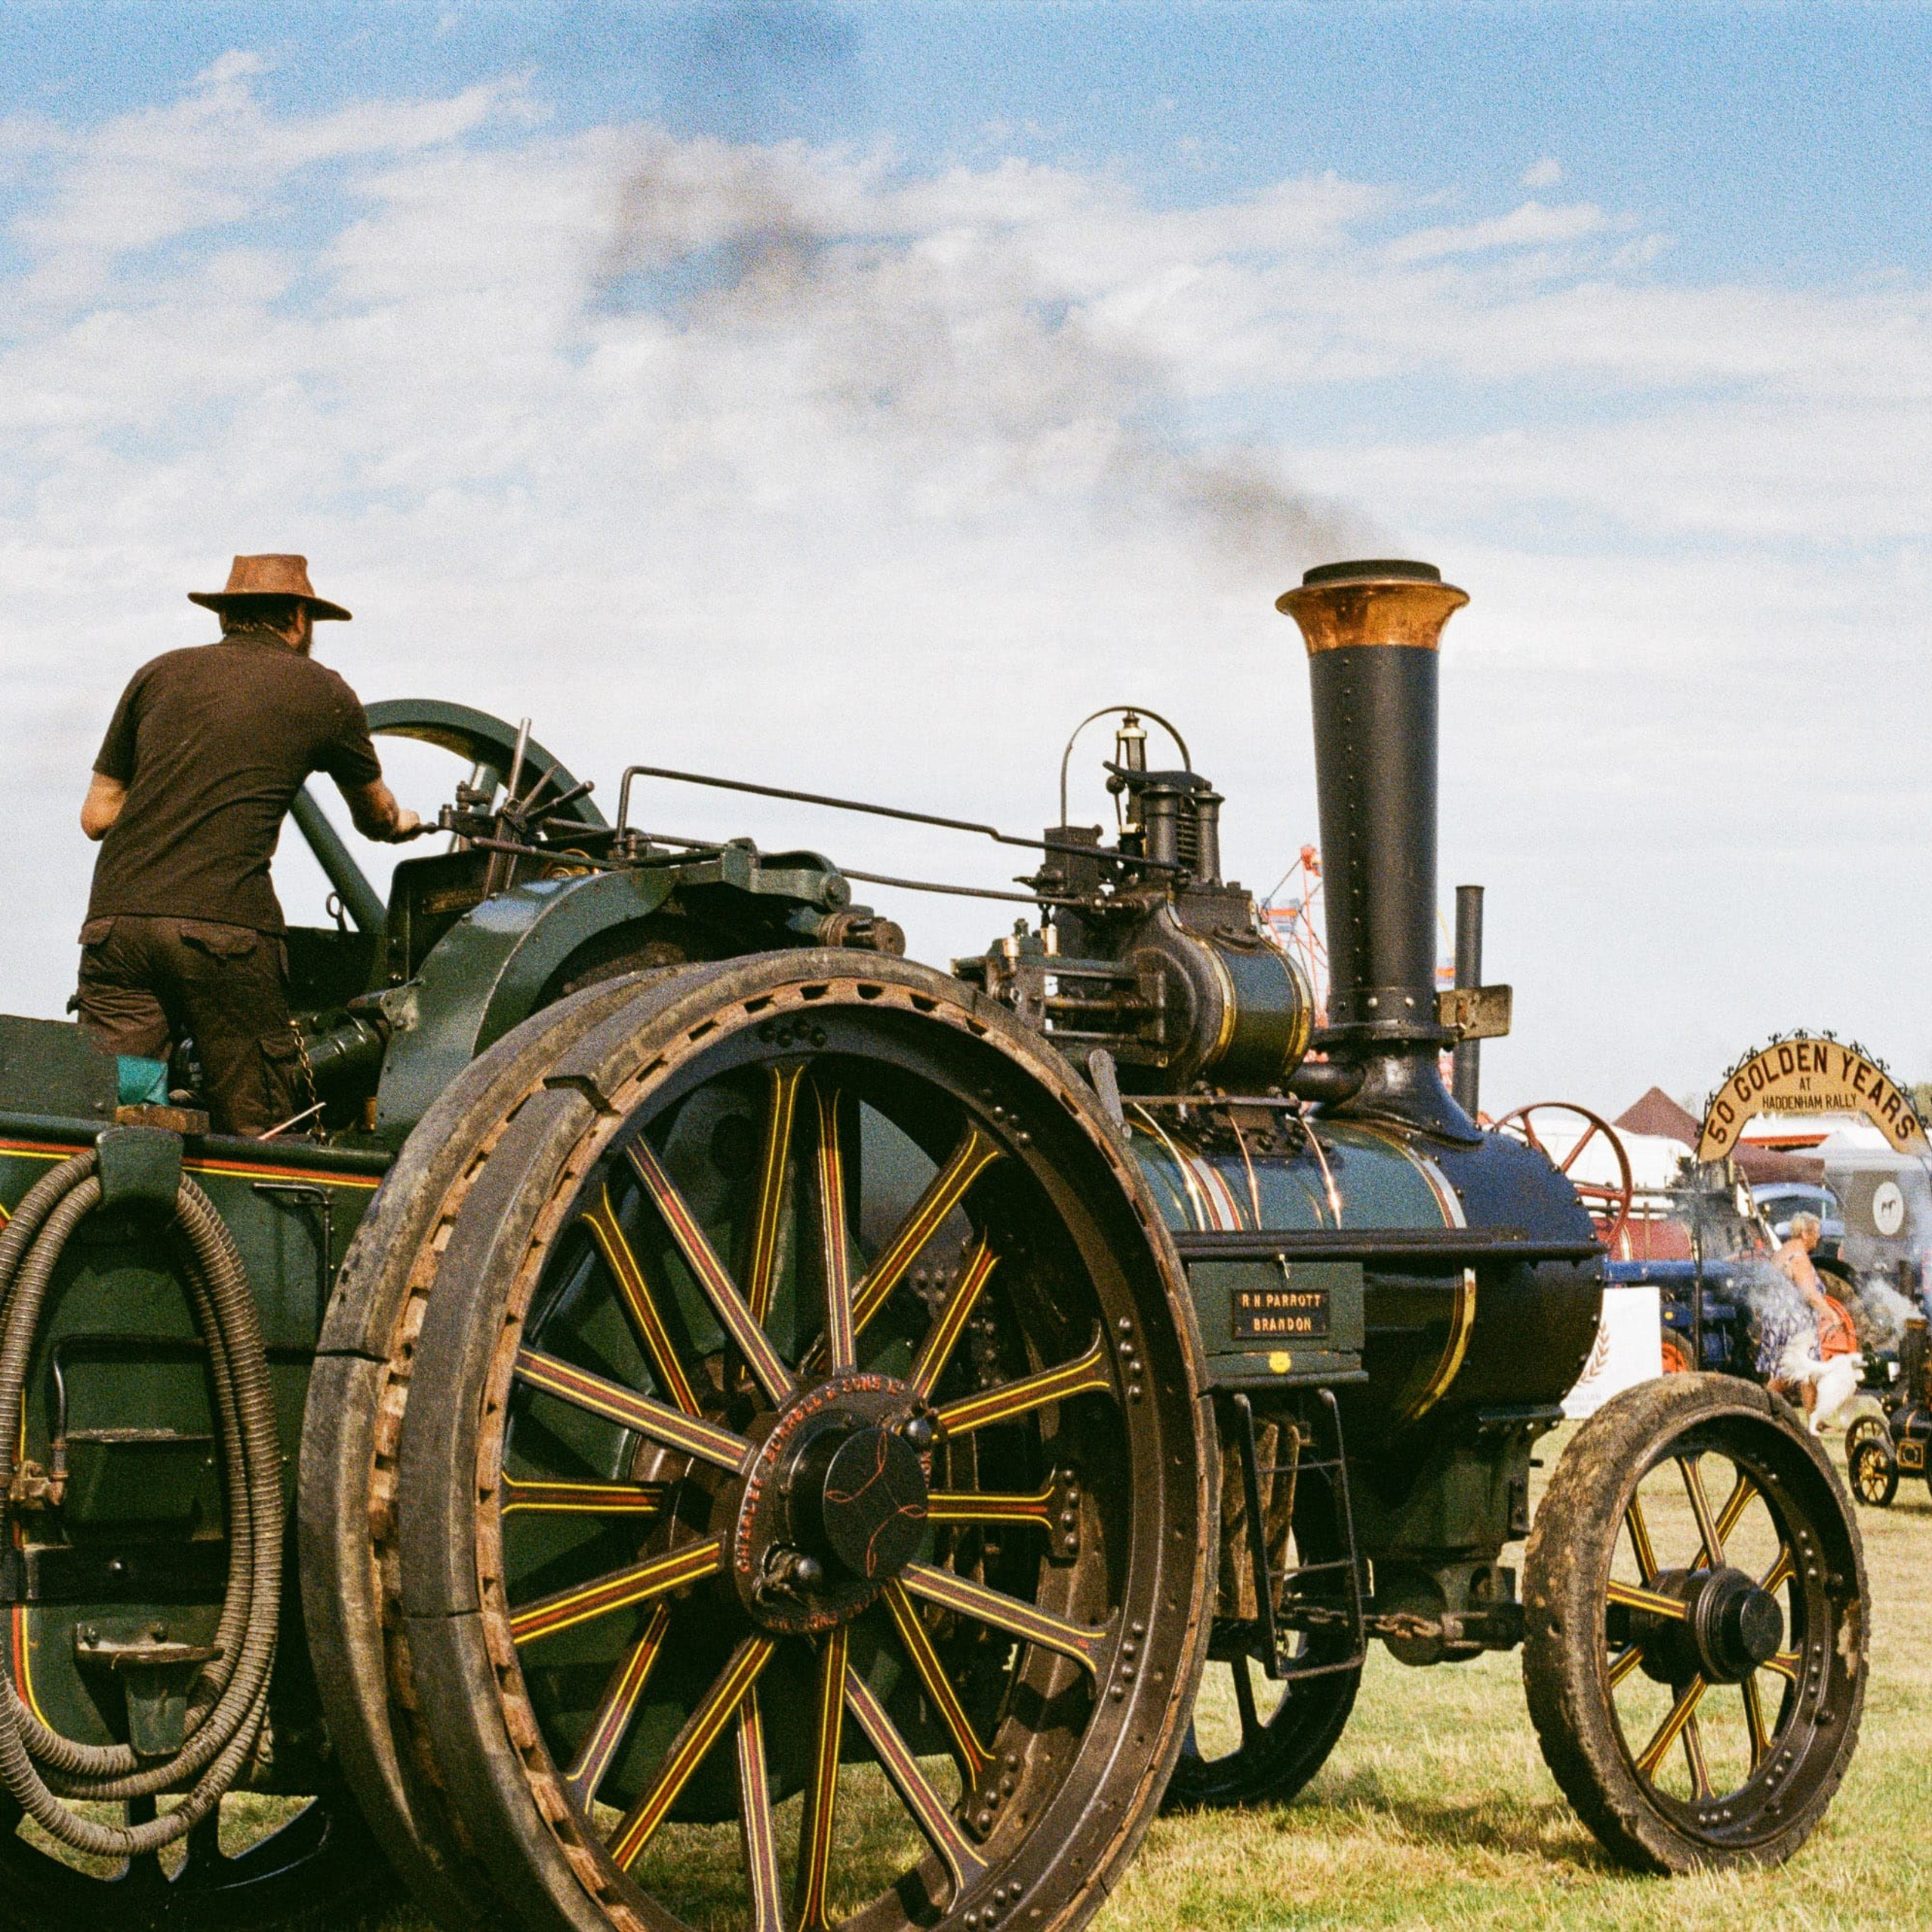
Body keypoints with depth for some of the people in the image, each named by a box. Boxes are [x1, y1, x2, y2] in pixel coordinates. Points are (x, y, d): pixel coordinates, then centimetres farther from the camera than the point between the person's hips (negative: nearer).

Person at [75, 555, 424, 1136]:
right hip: (225, 924, -3)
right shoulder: (323, 693, 14)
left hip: (116, 918, 3)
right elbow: (376, 815, 32)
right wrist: (400, 822, 55)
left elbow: (96, 816, 19)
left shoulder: (160, 673, 19)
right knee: (258, 1139, 4)